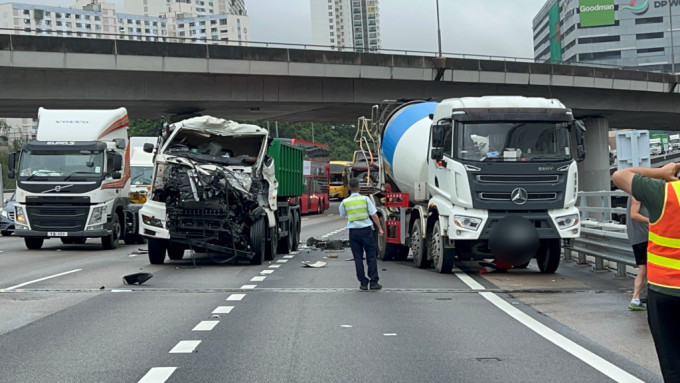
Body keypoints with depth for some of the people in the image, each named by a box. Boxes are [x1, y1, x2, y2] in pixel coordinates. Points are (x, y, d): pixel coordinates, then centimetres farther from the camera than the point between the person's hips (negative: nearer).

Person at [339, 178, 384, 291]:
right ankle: (374, 282, 4)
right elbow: (374, 215, -5)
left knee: (358, 258, 7)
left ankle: (363, 283, 8)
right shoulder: (365, 199, -4)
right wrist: (380, 228, 0)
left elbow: (342, 215, 17)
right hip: (366, 230, -2)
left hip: (353, 231, 2)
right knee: (371, 257, 5)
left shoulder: (345, 202, 0)